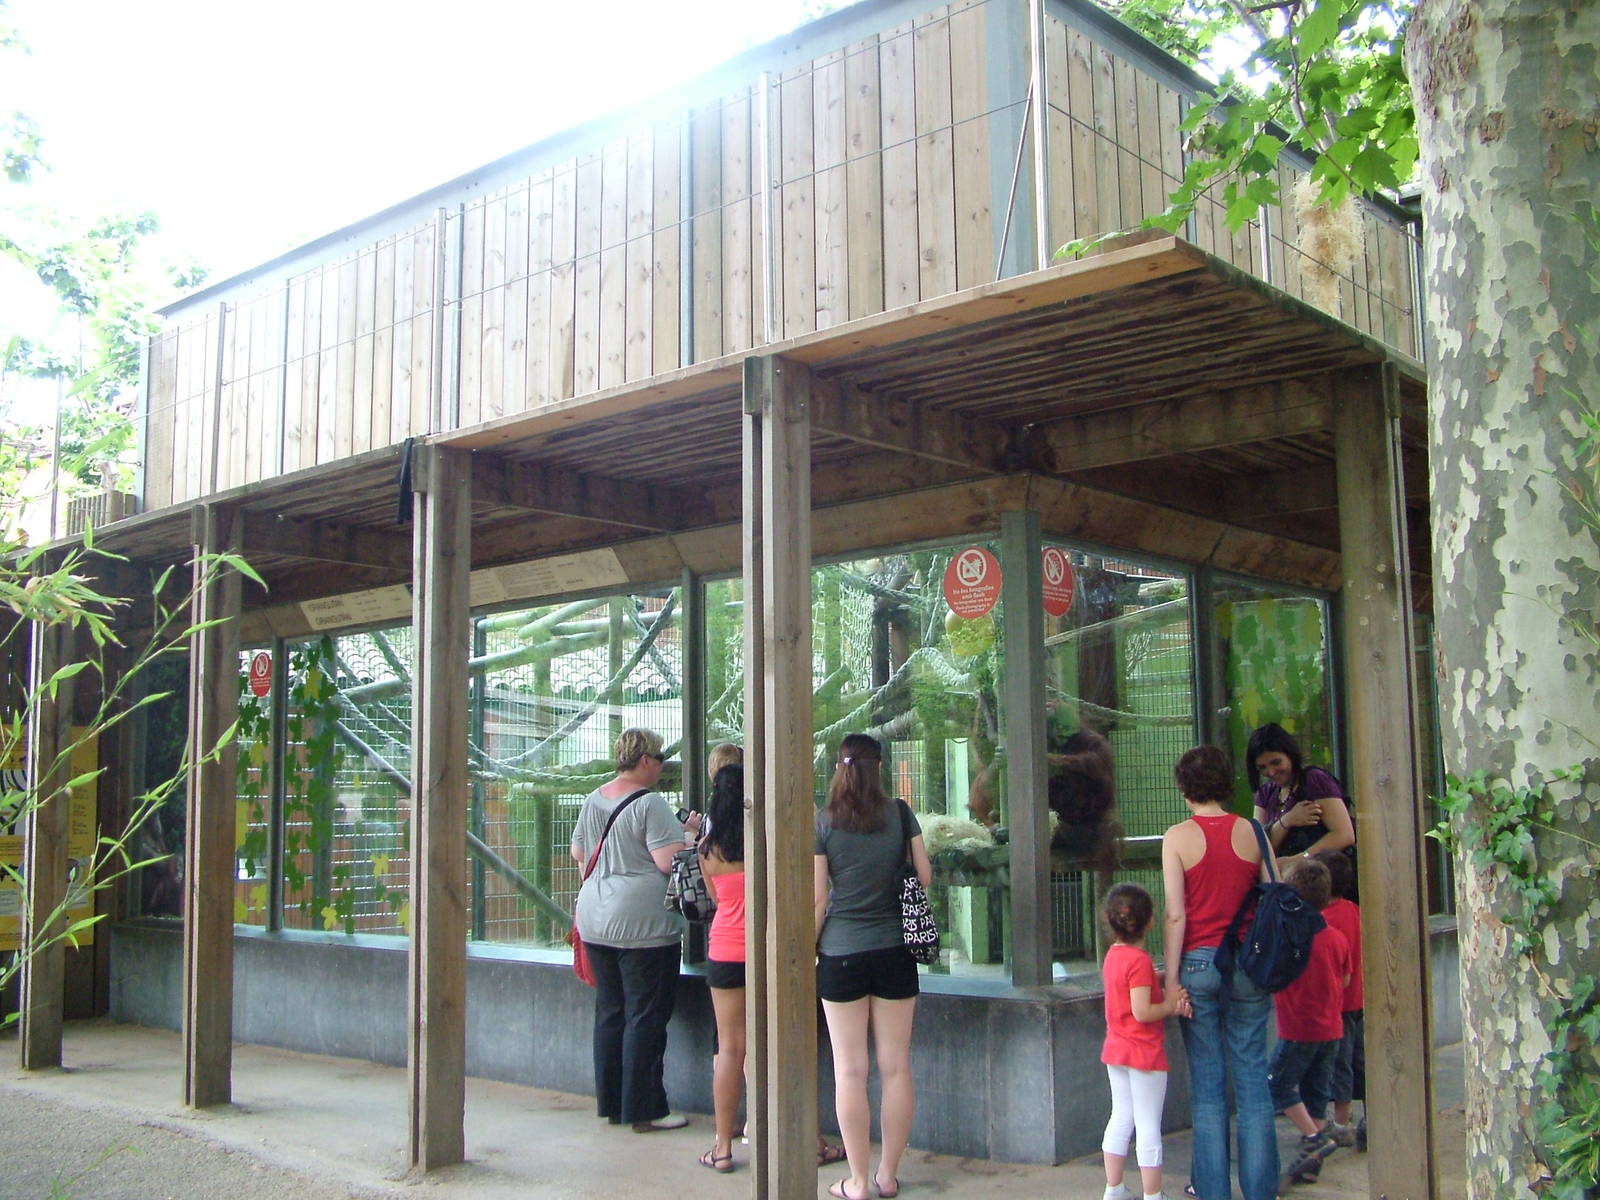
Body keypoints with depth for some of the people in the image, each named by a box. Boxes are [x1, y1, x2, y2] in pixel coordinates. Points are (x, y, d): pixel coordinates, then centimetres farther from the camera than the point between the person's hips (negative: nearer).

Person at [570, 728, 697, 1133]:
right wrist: (691, 832, -3)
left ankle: (611, 1103, 21)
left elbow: (578, 851, 21)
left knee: (609, 1012, 14)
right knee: (646, 1018, 0)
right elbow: (670, 860, -18)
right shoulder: (650, 804, -14)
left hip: (596, 922, 8)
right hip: (643, 924, -8)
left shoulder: (593, 800, 10)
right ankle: (644, 1110, 4)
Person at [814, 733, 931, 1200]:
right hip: (895, 951, 2)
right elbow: (924, 877, 3)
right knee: (896, 1066, 10)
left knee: (850, 1069, 4)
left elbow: (817, 900, -6)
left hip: (841, 954, -2)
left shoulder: (823, 823, -6)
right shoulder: (900, 814, -2)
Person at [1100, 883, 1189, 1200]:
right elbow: (1142, 1013, -24)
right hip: (1145, 1053, -8)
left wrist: (1169, 999, -4)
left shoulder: (1113, 954, 5)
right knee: (1149, 1127, 1)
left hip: (1115, 1051, 8)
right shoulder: (1140, 960, -20)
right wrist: (1170, 1004, -9)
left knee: (1120, 1120, 15)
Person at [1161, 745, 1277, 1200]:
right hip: (1248, 962, 2)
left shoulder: (1178, 836, -6)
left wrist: (1171, 978, -5)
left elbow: (1176, 915, -9)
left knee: (1207, 1082, 7)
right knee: (1252, 1078, 9)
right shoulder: (1251, 832, 0)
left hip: (1199, 962, -2)